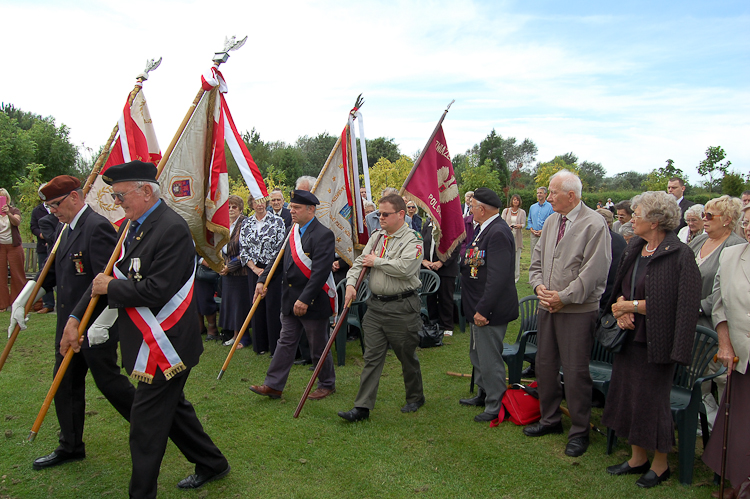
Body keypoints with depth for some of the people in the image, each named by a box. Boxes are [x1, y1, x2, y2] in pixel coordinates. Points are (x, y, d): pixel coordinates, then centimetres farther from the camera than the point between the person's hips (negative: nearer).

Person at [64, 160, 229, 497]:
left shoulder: (172, 229, -21)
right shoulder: (133, 226, 9)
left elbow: (155, 291, -26)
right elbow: (112, 274, 11)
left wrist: (110, 287, -13)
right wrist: (76, 316, 5)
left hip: (165, 345, -10)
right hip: (151, 343, 10)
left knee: (147, 422, 1)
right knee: (171, 405, 21)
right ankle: (211, 463, 39)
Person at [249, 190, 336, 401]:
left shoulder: (323, 235, -17)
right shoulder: (293, 230, 10)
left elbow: (320, 272, -23)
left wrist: (305, 299, -26)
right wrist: (262, 280, 2)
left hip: (313, 302, -7)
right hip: (290, 300, 8)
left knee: (319, 347, 7)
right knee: (286, 342, 13)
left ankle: (327, 385, 25)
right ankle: (273, 385, 20)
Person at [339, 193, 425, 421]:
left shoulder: (413, 239, -10)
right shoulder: (377, 237, 12)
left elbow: (405, 268, -25)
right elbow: (360, 262, 11)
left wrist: (376, 261, -13)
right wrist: (351, 283, -7)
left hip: (402, 308, -6)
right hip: (376, 305, 6)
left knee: (407, 357, 10)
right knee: (372, 358, 5)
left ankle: (415, 398, 32)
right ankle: (362, 407, 8)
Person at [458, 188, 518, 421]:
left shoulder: (498, 233, -22)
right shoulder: (485, 229, 11)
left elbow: (498, 277, -27)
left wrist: (483, 310, -26)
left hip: (490, 310, -11)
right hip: (480, 307, 11)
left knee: (490, 359, 1)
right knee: (478, 355, 23)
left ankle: (496, 406, 16)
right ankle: (483, 395, 40)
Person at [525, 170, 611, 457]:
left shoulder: (594, 224, -13)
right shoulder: (551, 221, 9)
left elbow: (594, 270, -17)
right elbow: (537, 259, 14)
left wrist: (563, 297, -16)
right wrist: (539, 285, -4)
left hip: (577, 310, -7)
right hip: (547, 305, 7)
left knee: (575, 372, 1)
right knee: (544, 365, 15)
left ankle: (579, 431, 19)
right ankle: (550, 419, 33)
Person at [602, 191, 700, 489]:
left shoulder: (679, 255, -16)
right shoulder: (634, 248, 6)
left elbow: (682, 306, -20)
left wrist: (631, 305, -16)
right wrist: (621, 308, -8)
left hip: (655, 341, -7)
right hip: (630, 336, 7)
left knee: (652, 401, 5)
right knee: (628, 395, 14)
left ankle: (660, 464, 27)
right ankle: (637, 458, 31)